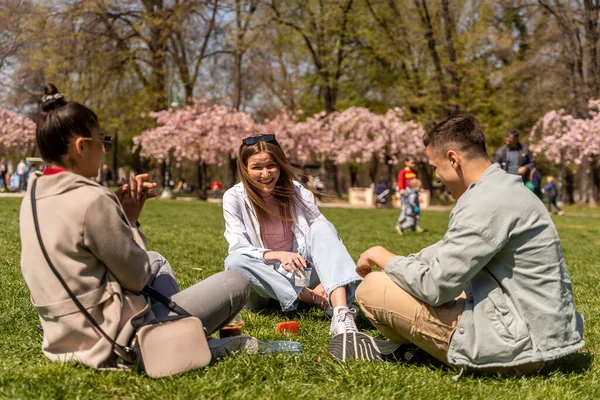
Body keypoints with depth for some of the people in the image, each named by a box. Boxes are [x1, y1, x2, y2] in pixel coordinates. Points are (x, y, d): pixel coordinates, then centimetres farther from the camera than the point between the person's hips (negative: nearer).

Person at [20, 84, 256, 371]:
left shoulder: (34, 197, 3)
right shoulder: (90, 200, -24)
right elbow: (137, 278, -15)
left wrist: (119, 210, 3)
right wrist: (129, 219, -2)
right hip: (113, 344, -9)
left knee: (156, 261, 32)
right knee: (236, 282, 3)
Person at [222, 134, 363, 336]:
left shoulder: (298, 192, -3)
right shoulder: (234, 198, -6)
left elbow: (324, 240, -6)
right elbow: (238, 249, -15)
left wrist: (326, 282, -25)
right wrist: (276, 255, -35)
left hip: (302, 275, 1)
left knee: (322, 227, -24)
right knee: (234, 262, -32)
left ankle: (342, 313, -46)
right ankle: (312, 298, -29)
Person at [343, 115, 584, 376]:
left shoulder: (485, 202, -22)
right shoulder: (503, 187, 11)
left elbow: (435, 287, -21)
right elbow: (450, 249, 24)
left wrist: (383, 257, -4)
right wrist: (398, 263, 16)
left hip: (514, 346, -11)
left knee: (372, 288, -7)